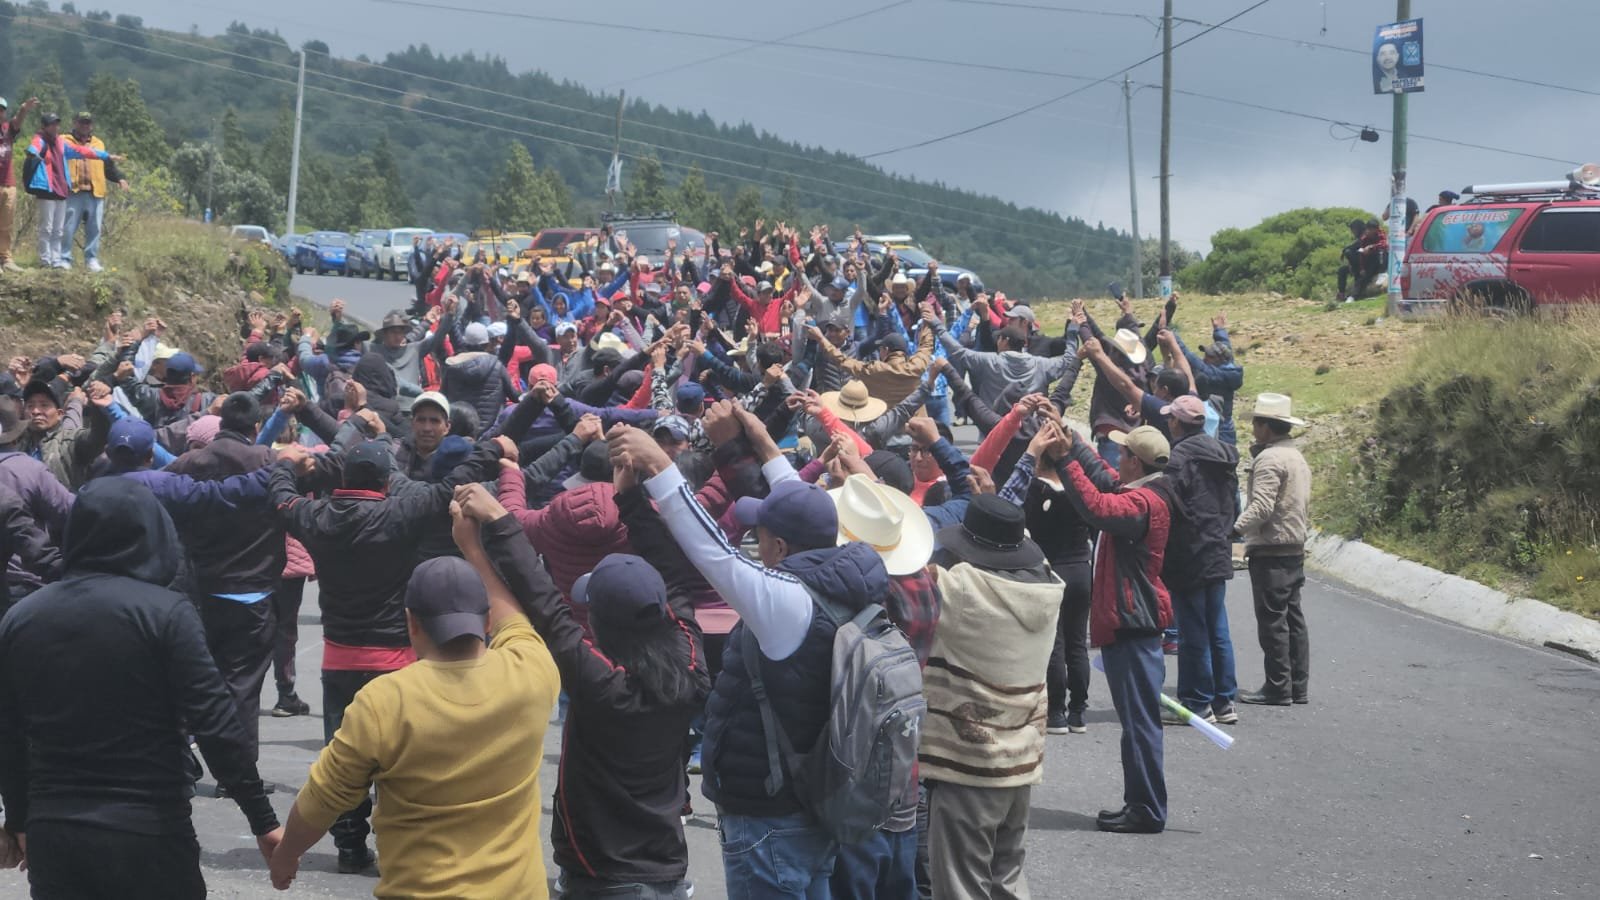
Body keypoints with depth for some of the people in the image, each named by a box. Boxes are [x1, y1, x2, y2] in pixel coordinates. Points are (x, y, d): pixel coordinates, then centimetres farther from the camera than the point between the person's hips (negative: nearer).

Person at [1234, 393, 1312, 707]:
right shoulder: (1298, 457, 17)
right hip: (1295, 548, 10)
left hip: (1270, 552, -10)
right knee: (1293, 618, 11)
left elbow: (1261, 507, -25)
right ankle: (1298, 687, 14)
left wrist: (1235, 530, -27)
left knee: (1272, 620, -6)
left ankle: (1278, 688, -4)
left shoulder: (1269, 459, -15)